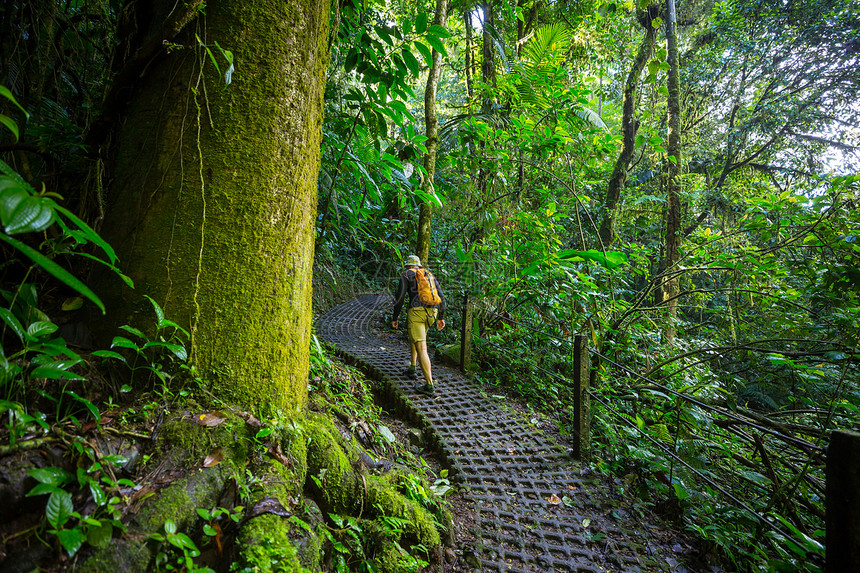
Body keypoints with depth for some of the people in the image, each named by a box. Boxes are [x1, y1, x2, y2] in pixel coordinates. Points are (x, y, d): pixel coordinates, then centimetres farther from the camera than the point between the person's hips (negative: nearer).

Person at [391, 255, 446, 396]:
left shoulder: (405, 275, 7)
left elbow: (400, 298, -2)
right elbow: (441, 297, 14)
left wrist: (395, 318, 6)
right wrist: (441, 317, 16)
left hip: (416, 313, -6)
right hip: (431, 313, 6)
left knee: (421, 349, -8)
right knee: (413, 337, 31)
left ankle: (429, 386, -14)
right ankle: (412, 369, 34)